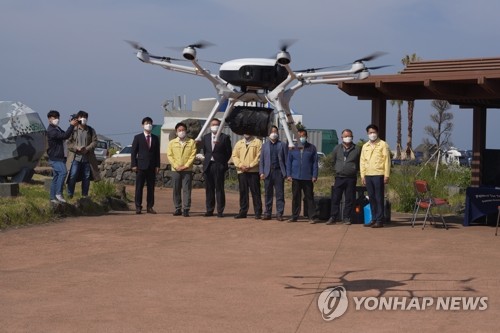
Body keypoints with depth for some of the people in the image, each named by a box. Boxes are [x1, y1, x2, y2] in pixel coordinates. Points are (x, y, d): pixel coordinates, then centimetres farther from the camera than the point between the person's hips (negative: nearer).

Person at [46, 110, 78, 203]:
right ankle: (58, 193, -25)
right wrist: (71, 125, -22)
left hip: (60, 157, 10)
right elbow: (65, 136, -25)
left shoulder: (57, 128, 19)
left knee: (56, 177, 9)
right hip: (55, 158, -10)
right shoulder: (51, 130, -14)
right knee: (63, 172, -26)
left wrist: (72, 125, 10)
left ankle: (53, 197, 11)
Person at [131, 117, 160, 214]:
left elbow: (157, 153, 12)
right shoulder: (138, 137, 5)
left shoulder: (155, 138, 13)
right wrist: (134, 165, -7)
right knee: (139, 187, -2)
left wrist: (157, 166, 3)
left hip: (152, 167, 3)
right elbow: (133, 152, 2)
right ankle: (138, 207, 1)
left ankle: (150, 207, 8)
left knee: (151, 188, 3)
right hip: (141, 166, -3)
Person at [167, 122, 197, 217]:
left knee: (186, 190, -5)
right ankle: (178, 209, 10)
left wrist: (185, 166, -10)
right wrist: (176, 166, -8)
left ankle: (186, 209, -5)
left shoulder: (191, 142, 5)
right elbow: (170, 155, 4)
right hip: (175, 170, 2)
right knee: (176, 190, 3)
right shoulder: (172, 143, 9)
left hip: (187, 170, -2)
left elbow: (193, 155, -1)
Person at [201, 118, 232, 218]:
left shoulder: (225, 137, 0)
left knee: (219, 189, -2)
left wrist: (223, 162, 2)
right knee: (209, 189, 6)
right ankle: (209, 210, 11)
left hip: (219, 166, -4)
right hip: (208, 165, 4)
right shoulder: (206, 137, 13)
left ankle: (220, 211, 1)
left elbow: (229, 152, 2)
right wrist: (206, 160, 11)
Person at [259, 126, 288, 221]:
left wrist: (287, 173, -5)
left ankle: (279, 214, 2)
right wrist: (261, 172, 0)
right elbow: (261, 160, 11)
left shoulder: (282, 145, 8)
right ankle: (267, 213, 10)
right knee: (268, 194, 5)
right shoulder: (265, 145, 14)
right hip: (268, 172, 2)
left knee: (280, 194, -2)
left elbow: (286, 159, 4)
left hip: (279, 172, -2)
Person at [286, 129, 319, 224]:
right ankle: (294, 216, 14)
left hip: (308, 178, -2)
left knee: (309, 197, 0)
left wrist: (314, 176, -5)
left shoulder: (312, 148, 4)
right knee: (295, 197, 6)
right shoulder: (293, 148, 9)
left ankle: (311, 217, 3)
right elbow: (289, 162, 10)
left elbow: (315, 163, 2)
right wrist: (288, 175, 1)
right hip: (296, 177, 2)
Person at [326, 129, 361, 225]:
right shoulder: (337, 149, 9)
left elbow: (360, 163, 10)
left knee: (349, 199, 1)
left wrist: (354, 170, 4)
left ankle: (347, 218, 8)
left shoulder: (357, 149, 3)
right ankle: (333, 217, 4)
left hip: (351, 178, -1)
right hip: (339, 177, 1)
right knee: (335, 198, -1)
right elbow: (333, 161, 21)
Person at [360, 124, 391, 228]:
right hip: (368, 175, 5)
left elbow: (387, 160, -3)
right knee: (371, 198, 7)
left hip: (378, 175, -5)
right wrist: (362, 175, 7)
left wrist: (386, 175, -8)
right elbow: (362, 161, 14)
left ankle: (380, 220, -3)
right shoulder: (365, 146, 14)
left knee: (379, 198, -4)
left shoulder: (383, 145, 0)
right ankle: (374, 219, 13)